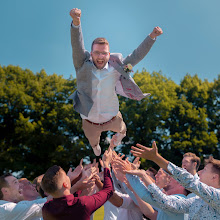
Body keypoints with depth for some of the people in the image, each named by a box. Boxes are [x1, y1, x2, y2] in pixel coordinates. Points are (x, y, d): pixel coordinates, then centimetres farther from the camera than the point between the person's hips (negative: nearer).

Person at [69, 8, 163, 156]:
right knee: (93, 139, 33)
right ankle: (95, 147, 72)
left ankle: (121, 134, 76)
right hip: (90, 122, -1)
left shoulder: (115, 68, -20)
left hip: (111, 118, 1)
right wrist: (76, 22, -56)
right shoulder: (83, 67, -24)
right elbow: (77, 46, -38)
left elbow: (136, 56, -15)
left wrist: (152, 37, -24)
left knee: (120, 128, 37)